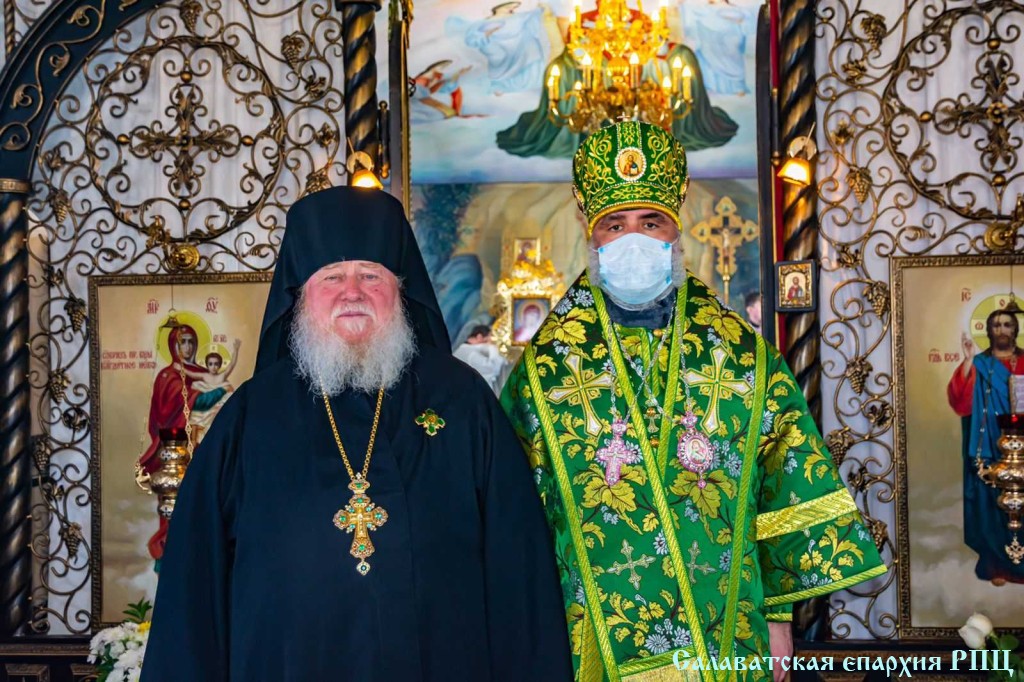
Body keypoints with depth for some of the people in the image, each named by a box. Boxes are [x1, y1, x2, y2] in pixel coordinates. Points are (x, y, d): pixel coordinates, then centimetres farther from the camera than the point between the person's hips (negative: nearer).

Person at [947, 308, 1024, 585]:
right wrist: (967, 361, -20)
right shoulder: (979, 365, 3)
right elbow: (959, 399, -12)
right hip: (991, 450, -2)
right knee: (992, 505, 0)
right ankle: (997, 565, 8)